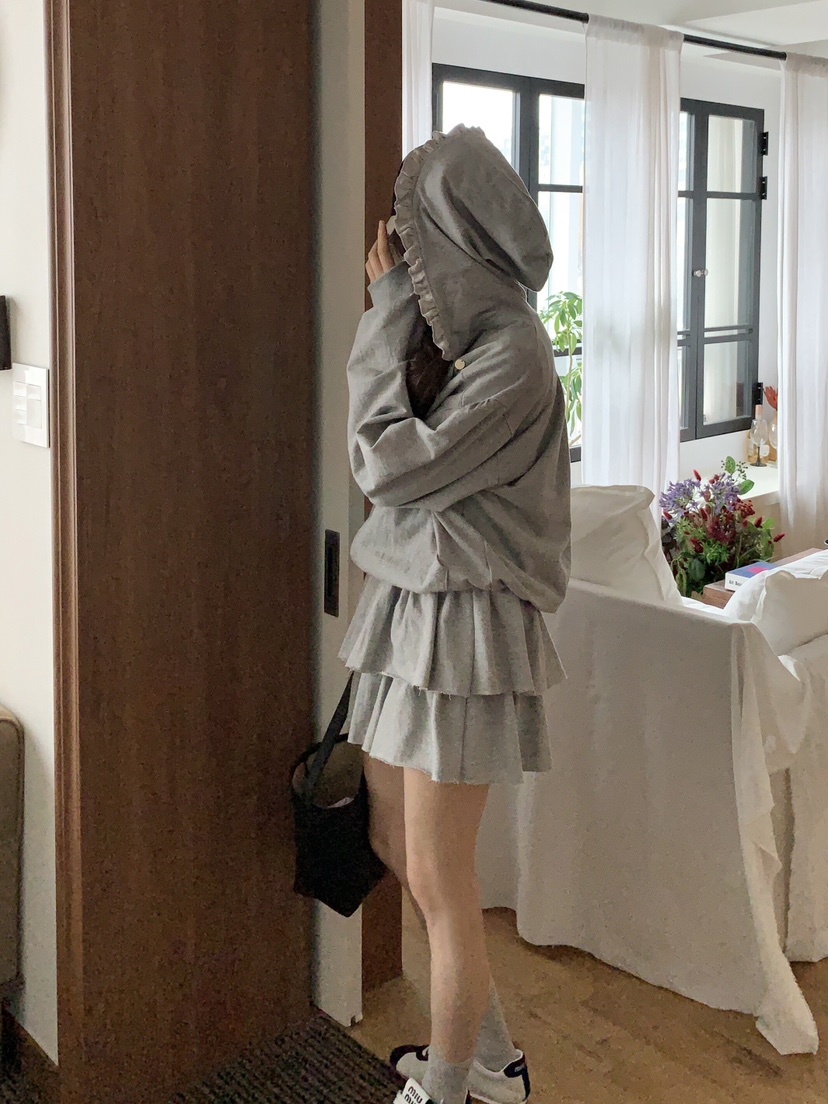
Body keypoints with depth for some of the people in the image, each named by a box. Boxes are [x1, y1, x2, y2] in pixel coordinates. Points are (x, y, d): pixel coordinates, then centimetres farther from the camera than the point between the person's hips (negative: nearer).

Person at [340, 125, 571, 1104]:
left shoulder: (512, 351, -17)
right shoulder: (442, 331, 9)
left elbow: (392, 465, -18)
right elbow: (371, 454, 7)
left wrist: (389, 317, -12)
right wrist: (390, 314, 4)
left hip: (460, 621, -9)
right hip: (404, 605, 9)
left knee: (440, 885, 3)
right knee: (395, 851, 19)